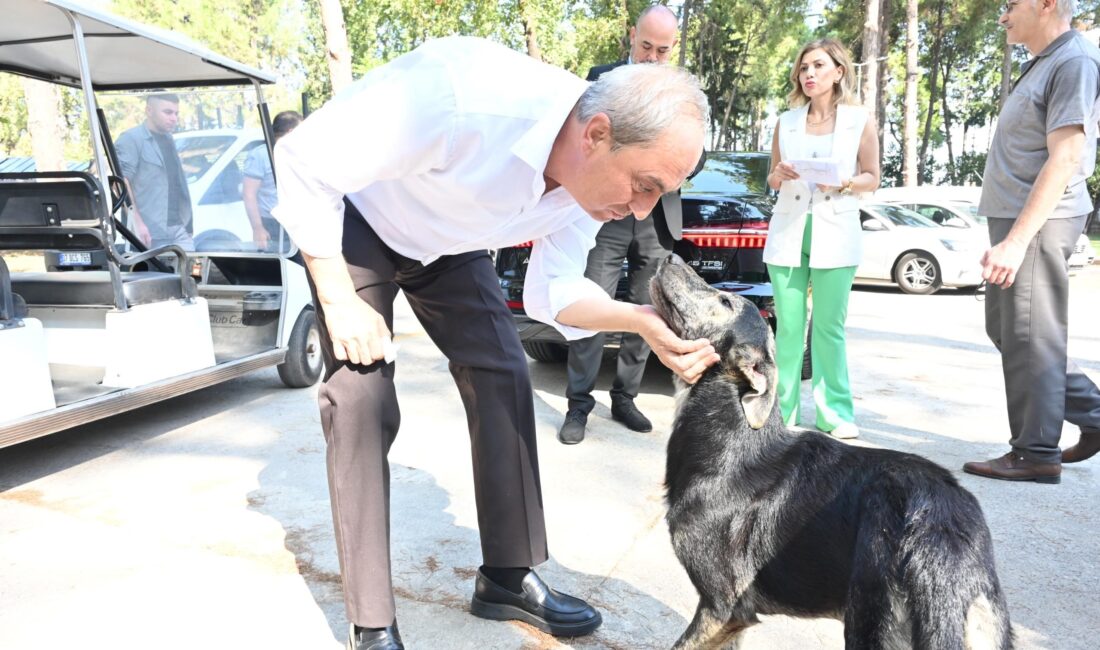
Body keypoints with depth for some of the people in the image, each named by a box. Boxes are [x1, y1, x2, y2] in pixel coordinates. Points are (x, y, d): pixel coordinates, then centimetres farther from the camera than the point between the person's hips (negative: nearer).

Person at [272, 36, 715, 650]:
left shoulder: (596, 174, -21)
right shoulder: (459, 97, -41)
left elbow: (553, 290, -13)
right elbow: (303, 162, -29)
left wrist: (640, 319, -32)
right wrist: (340, 301, -26)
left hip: (448, 243, 5)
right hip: (352, 219, -5)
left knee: (504, 378, -4)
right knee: (362, 399, -15)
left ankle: (507, 577, 11)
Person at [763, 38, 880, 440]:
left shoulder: (860, 121, 5)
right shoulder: (786, 121, 10)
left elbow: (872, 179, 6)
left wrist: (843, 183, -13)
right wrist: (778, 175, -7)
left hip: (835, 234, -2)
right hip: (788, 232, 2)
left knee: (829, 329, -2)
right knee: (788, 328, 2)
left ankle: (835, 412, 7)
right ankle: (784, 407, 11)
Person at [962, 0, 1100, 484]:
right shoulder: (1040, 65, 20)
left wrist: (1016, 239, -24)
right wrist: (1008, 236, 17)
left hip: (1037, 224, -10)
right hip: (1015, 219, 10)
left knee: (1028, 338, -4)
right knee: (1005, 331, 15)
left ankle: (1035, 453, 6)